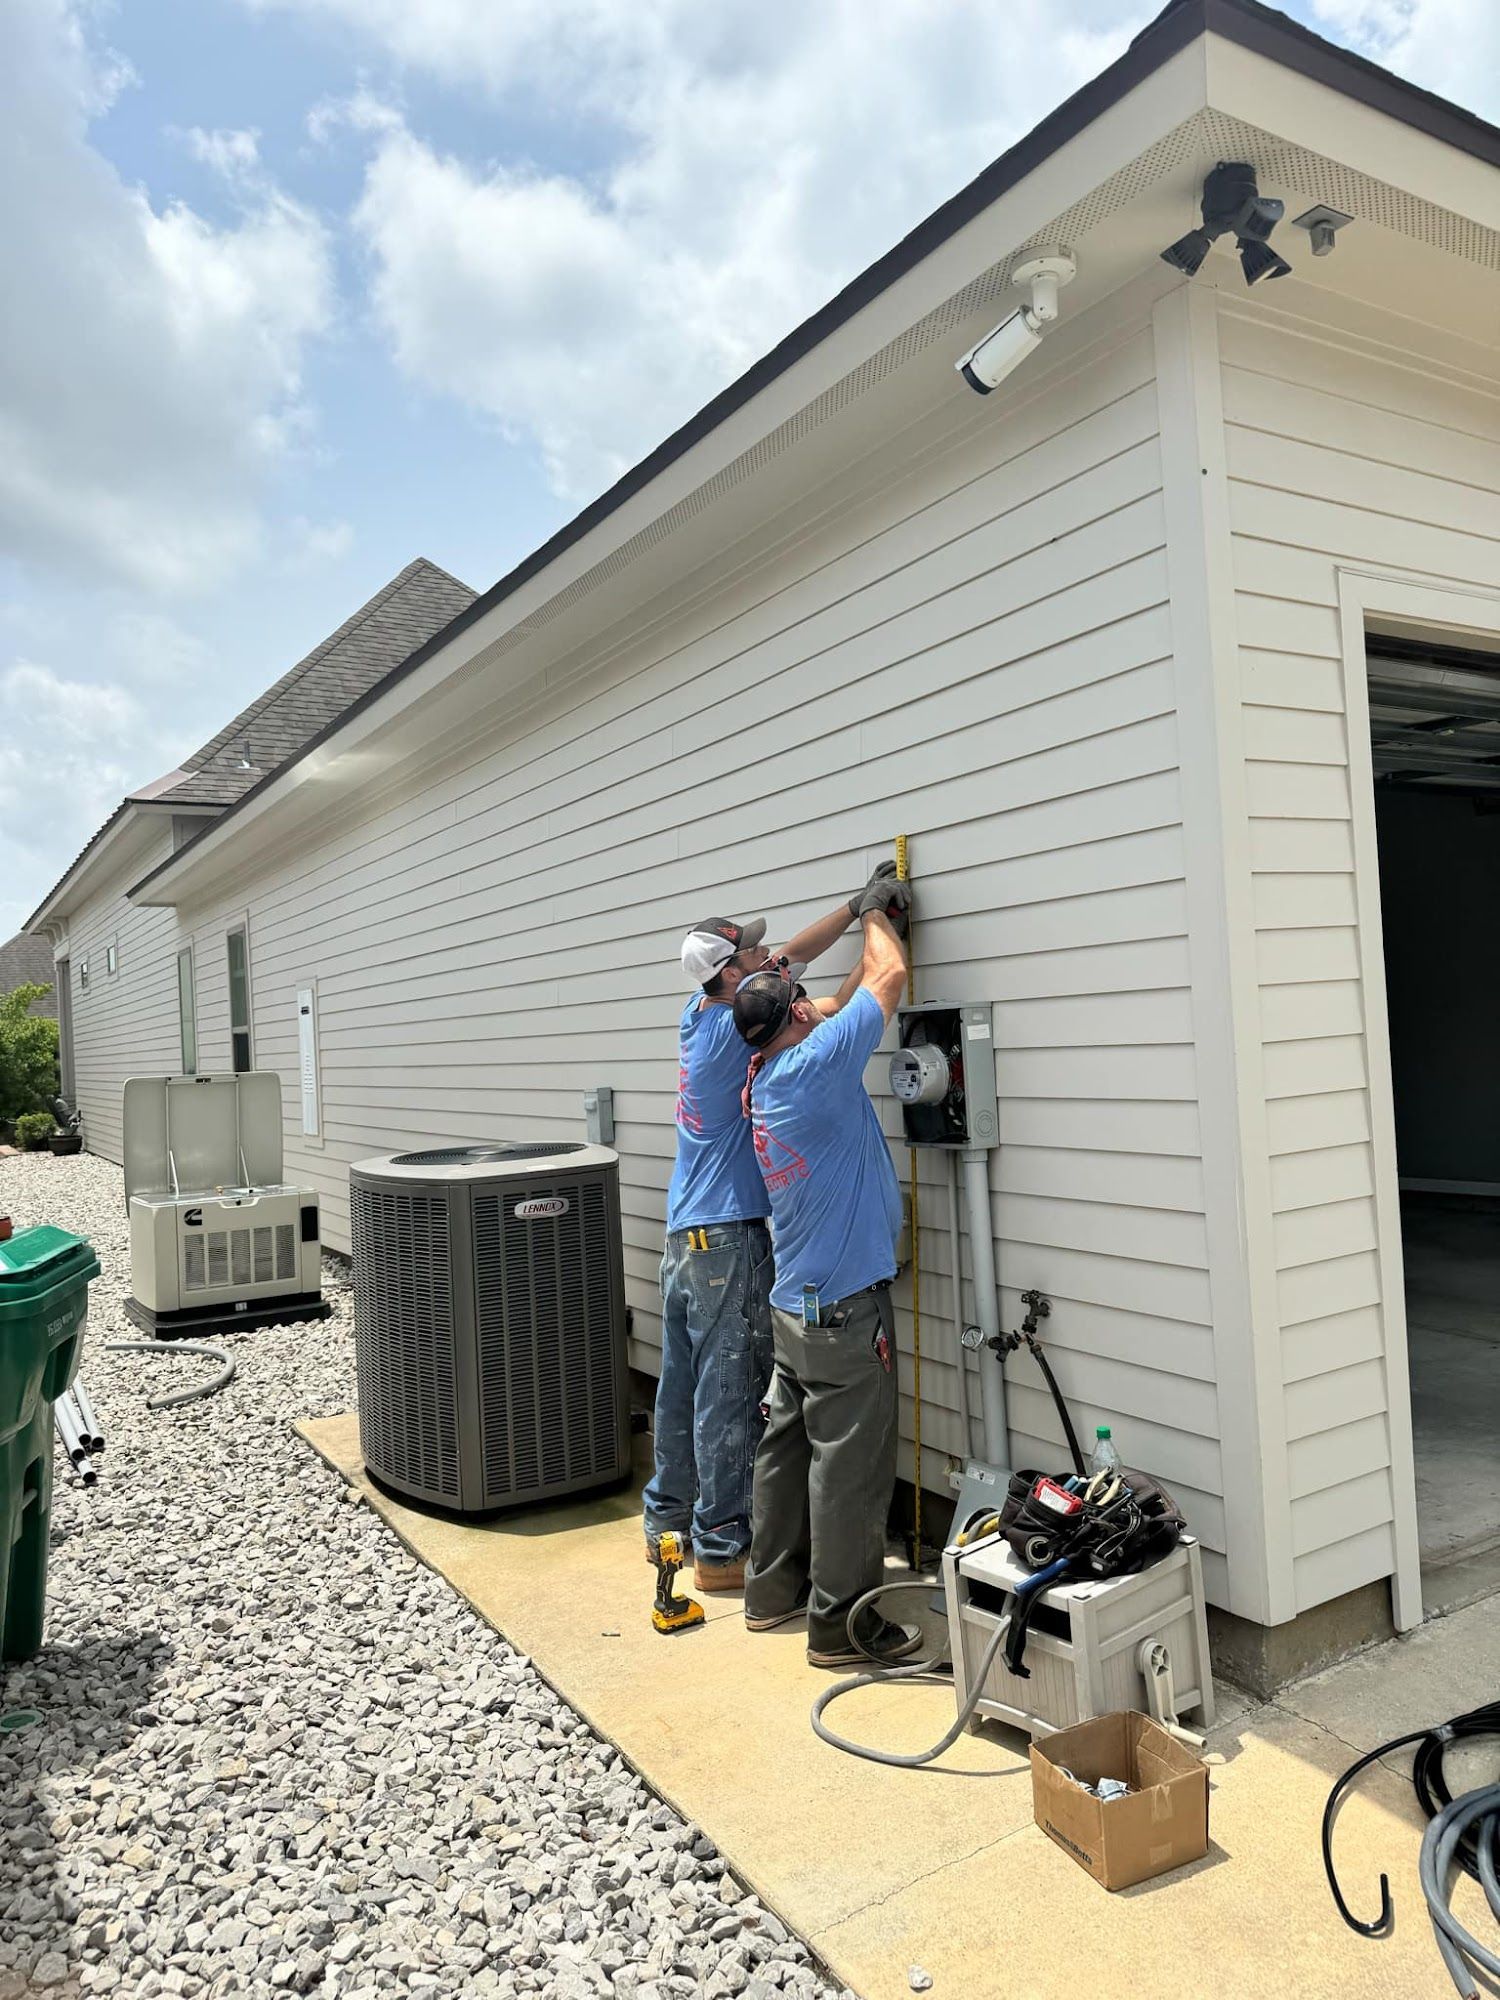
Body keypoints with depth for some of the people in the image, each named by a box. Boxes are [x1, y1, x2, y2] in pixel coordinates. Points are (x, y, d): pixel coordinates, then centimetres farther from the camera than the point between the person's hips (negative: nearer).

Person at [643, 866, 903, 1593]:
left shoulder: (698, 1015, 7)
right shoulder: (734, 1029, -16)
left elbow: (791, 957, 12)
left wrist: (858, 904, 12)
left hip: (684, 1232, 9)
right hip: (729, 1235, -9)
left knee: (684, 1381, 17)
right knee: (730, 1392, -1)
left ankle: (668, 1518, 29)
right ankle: (721, 1547, 7)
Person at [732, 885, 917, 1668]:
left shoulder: (767, 1079, 7)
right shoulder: (815, 1065, -19)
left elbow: (858, 991, 22)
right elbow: (889, 977, -10)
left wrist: (868, 921, 24)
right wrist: (878, 913, 8)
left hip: (793, 1305, 9)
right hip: (844, 1309, -9)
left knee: (787, 1449, 18)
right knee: (849, 1469, 1)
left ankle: (773, 1589, 32)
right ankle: (841, 1624, 12)